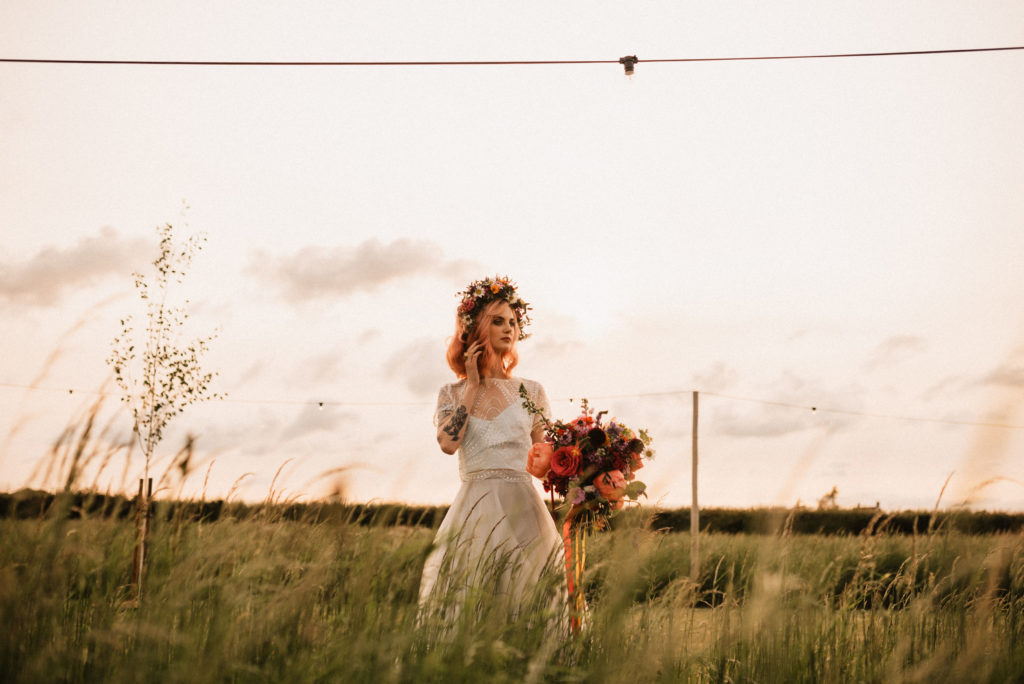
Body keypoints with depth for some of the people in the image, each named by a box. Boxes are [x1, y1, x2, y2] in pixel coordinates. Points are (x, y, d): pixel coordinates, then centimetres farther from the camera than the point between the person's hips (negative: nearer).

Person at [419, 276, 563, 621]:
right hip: (472, 511, 0)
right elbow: (447, 443, -8)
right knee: (464, 608, -3)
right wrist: (473, 386, 0)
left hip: (522, 508, 1)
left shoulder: (530, 392, 11)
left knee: (524, 602, -4)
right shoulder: (452, 394, 11)